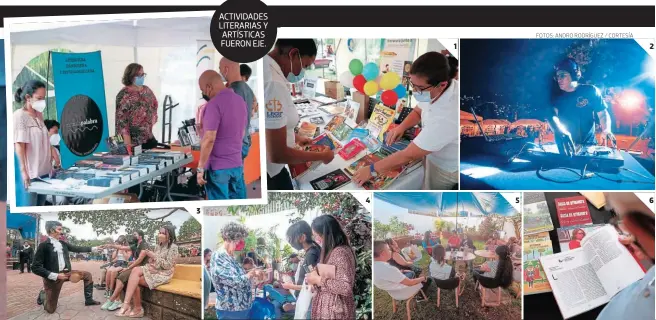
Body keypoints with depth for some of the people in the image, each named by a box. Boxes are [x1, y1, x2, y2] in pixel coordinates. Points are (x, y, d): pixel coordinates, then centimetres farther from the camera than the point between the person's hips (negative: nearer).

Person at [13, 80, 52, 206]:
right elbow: (19, 145, -17)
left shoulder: (39, 114, 12)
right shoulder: (19, 115, -10)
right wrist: (23, 171, -22)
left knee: (40, 205, 10)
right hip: (29, 172, -7)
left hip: (43, 171, 7)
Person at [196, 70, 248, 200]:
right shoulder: (240, 100, 8)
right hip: (237, 165, 7)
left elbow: (209, 139, -21)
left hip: (218, 167, -7)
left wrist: (200, 168, -15)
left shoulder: (214, 104, -17)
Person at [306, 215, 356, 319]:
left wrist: (318, 280, -19)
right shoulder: (331, 251, 11)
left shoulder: (340, 253, -19)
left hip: (335, 312, -9)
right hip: (326, 310, 9)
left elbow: (345, 287, -27)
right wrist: (315, 275, 4)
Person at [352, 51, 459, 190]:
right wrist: (401, 127, -12)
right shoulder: (437, 90, -18)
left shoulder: (446, 117, -44)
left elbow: (409, 155, -36)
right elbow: (418, 111, 7)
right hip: (432, 151, 7)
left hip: (445, 168, -6)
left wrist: (372, 170, -28)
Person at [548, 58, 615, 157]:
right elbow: (552, 115, -14)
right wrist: (561, 132, -35)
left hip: (588, 145, 0)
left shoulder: (590, 91, 2)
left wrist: (606, 130, -20)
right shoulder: (556, 95, 2)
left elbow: (602, 113, 2)